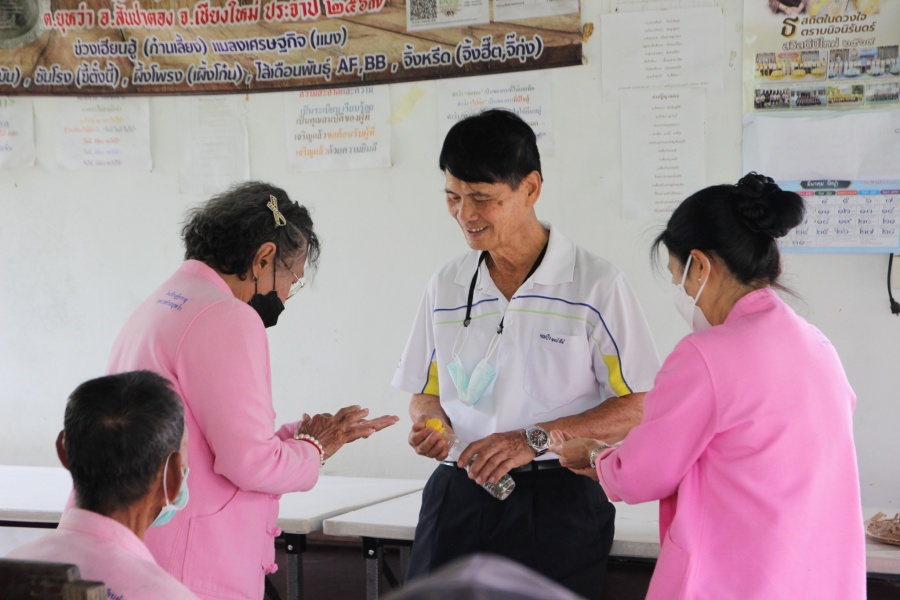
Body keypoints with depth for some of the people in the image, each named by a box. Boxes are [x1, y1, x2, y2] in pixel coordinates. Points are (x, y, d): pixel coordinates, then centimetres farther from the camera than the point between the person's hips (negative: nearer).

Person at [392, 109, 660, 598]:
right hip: (457, 497, 4)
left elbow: (638, 408, -8)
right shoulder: (446, 286, 10)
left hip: (556, 501, -4)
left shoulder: (596, 285, -5)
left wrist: (534, 439, -17)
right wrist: (428, 421, -4)